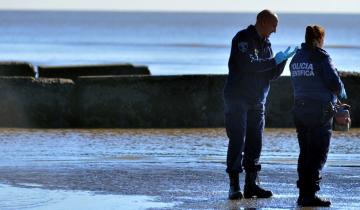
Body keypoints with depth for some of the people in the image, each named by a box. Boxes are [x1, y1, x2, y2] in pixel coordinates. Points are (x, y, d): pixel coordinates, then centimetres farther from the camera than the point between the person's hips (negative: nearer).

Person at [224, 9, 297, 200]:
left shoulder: (266, 43, 15)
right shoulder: (243, 39, -9)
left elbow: (271, 75, 13)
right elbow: (248, 64, -23)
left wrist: (282, 61, -4)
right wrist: (275, 61, -18)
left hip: (257, 102, 7)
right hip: (237, 99, -7)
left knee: (255, 143, 5)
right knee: (237, 141, -9)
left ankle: (251, 185, 9)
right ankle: (234, 186, -7)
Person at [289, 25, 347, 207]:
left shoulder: (295, 59, 10)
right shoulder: (321, 57, -11)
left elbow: (297, 84, 11)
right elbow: (335, 83, -13)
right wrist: (341, 93, 10)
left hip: (299, 109, 7)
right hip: (320, 112, -7)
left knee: (305, 153, 13)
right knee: (318, 153, -3)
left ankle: (303, 193, 14)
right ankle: (310, 194, -8)